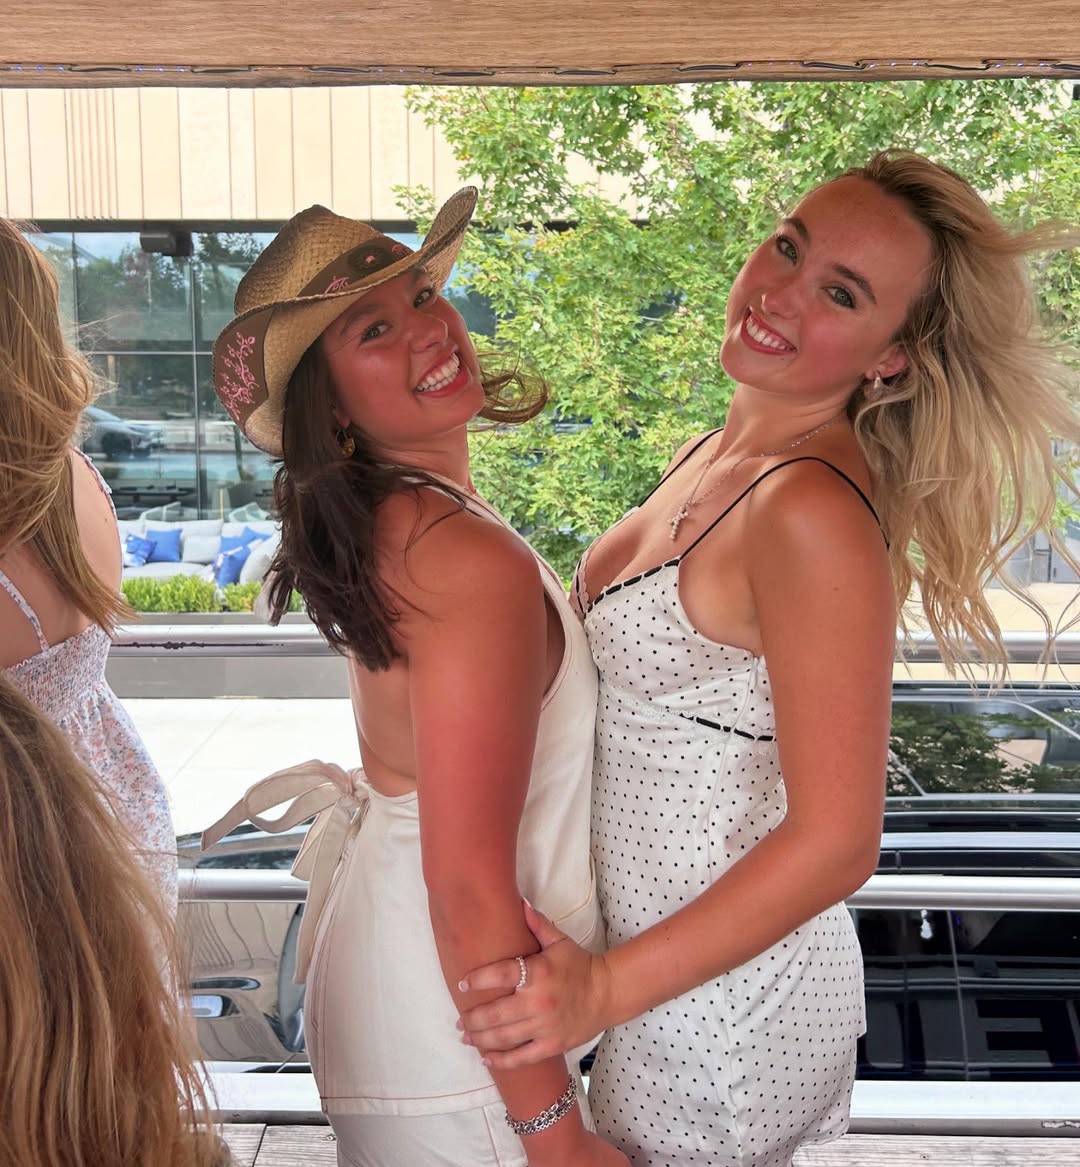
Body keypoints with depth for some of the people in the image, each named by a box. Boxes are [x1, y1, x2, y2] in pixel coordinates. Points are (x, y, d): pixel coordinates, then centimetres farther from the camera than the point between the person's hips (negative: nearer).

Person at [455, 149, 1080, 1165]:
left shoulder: (815, 513, -27)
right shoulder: (723, 451, 1)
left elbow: (836, 840, -26)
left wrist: (605, 988, -23)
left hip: (725, 999, -8)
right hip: (666, 948, 8)